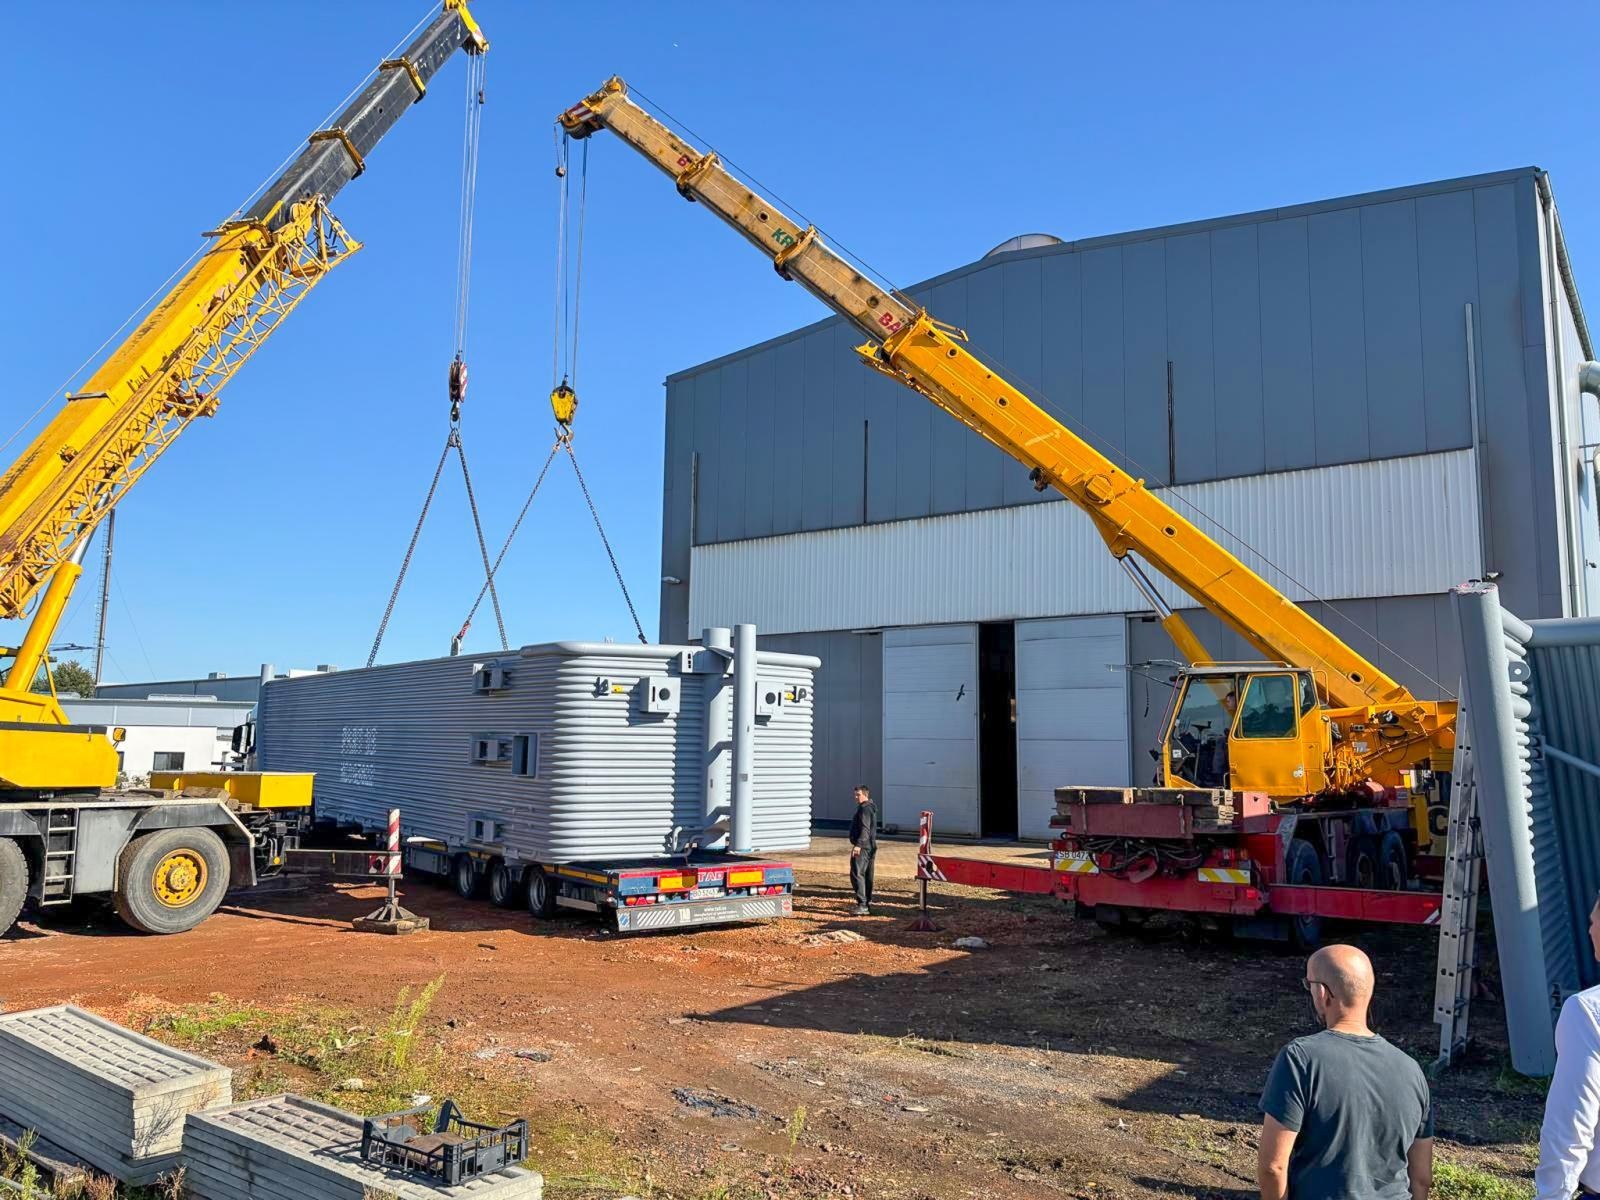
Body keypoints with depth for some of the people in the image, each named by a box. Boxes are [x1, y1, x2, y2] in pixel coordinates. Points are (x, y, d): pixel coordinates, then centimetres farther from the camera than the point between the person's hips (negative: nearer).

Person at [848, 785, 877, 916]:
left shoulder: (865, 809, -14)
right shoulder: (871, 808, 20)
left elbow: (865, 829, -24)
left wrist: (858, 845, -32)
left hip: (862, 847, -11)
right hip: (870, 847, 11)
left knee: (857, 874, -15)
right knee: (867, 876, 14)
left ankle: (862, 904, -21)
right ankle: (868, 904, 20)